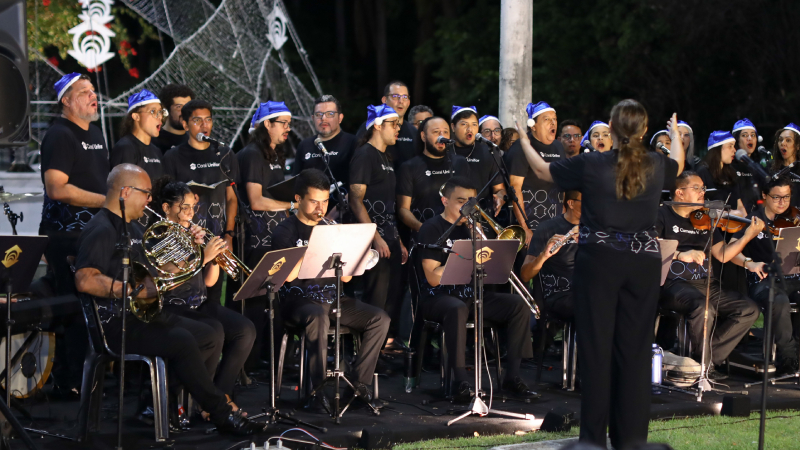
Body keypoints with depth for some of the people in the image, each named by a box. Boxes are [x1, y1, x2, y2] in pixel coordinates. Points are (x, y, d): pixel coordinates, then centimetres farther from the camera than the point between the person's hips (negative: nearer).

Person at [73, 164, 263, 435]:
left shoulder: (134, 228, 18)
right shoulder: (101, 231, -14)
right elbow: (85, 281, -28)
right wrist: (137, 290, -26)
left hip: (146, 314, 10)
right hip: (117, 324, -10)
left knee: (208, 337, 3)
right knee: (182, 340, -28)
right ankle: (221, 413, -18)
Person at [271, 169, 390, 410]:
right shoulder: (285, 232, 0)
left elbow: (346, 277, 11)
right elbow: (289, 275, -16)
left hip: (332, 298, 6)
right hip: (300, 299, -6)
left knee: (380, 318, -15)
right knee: (319, 317, -39)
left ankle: (358, 381, -12)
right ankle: (318, 389, -32)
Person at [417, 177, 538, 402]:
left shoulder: (471, 227, 14)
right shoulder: (432, 228, -6)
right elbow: (433, 278, -15)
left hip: (469, 294, 7)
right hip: (438, 297, -7)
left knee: (519, 305, -11)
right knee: (457, 309, -41)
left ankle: (512, 377, -10)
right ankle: (461, 382, -38)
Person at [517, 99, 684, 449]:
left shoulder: (591, 164, -7)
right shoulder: (656, 166, 2)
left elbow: (543, 171, 8)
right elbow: (678, 166, 27)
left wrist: (524, 141, 26)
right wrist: (676, 135, 48)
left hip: (599, 260, -2)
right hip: (643, 262, 2)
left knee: (596, 347, 3)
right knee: (635, 350, 5)